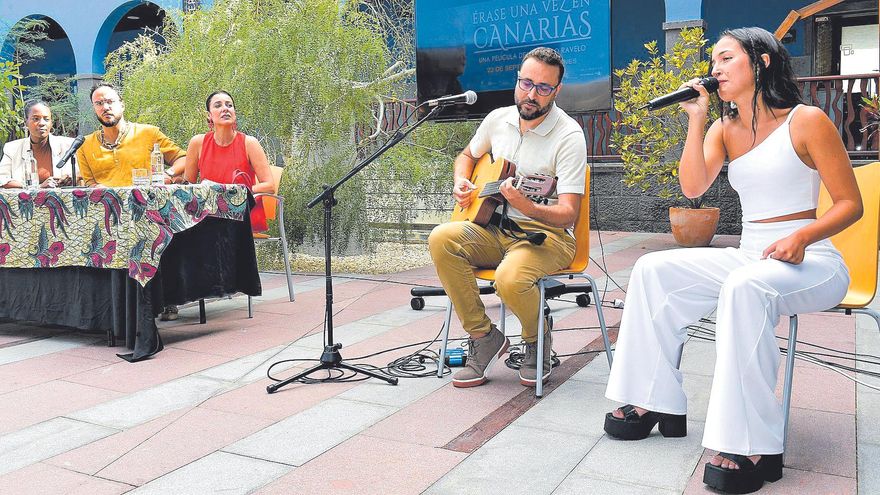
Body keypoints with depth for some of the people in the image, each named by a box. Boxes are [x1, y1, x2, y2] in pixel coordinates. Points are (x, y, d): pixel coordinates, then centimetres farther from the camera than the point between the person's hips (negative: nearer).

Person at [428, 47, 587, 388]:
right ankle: (484, 337, -8)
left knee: (510, 278, -36)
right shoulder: (498, 120, 5)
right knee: (442, 239, -23)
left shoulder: (569, 136, -13)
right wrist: (461, 183, 4)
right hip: (495, 229, 5)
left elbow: (568, 214, -19)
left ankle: (537, 340, 2)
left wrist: (528, 207, -38)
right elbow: (468, 155, 26)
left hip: (545, 235, -5)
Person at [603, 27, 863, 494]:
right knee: (654, 271, -11)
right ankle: (656, 402, -8)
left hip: (809, 261, -6)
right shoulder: (724, 129, 11)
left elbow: (850, 203, -6)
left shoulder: (806, 121, -5)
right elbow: (692, 186, -5)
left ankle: (754, 447, -32)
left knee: (744, 287, -38)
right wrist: (695, 117, -8)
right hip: (747, 258, 6)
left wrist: (802, 236, -24)